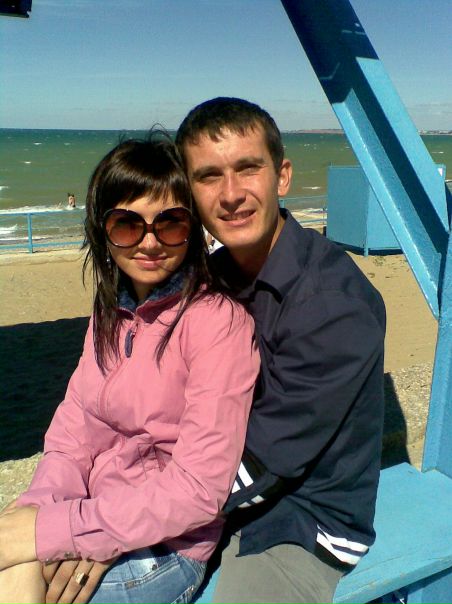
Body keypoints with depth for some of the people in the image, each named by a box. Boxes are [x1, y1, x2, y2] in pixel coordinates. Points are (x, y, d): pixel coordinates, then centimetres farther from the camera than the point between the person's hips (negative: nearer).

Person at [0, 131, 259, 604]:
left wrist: (50, 530, -19)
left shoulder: (218, 321, -18)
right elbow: (72, 432, 3)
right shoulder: (112, 311, 5)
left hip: (167, 546, -5)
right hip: (100, 520, 5)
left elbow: (198, 490, -20)